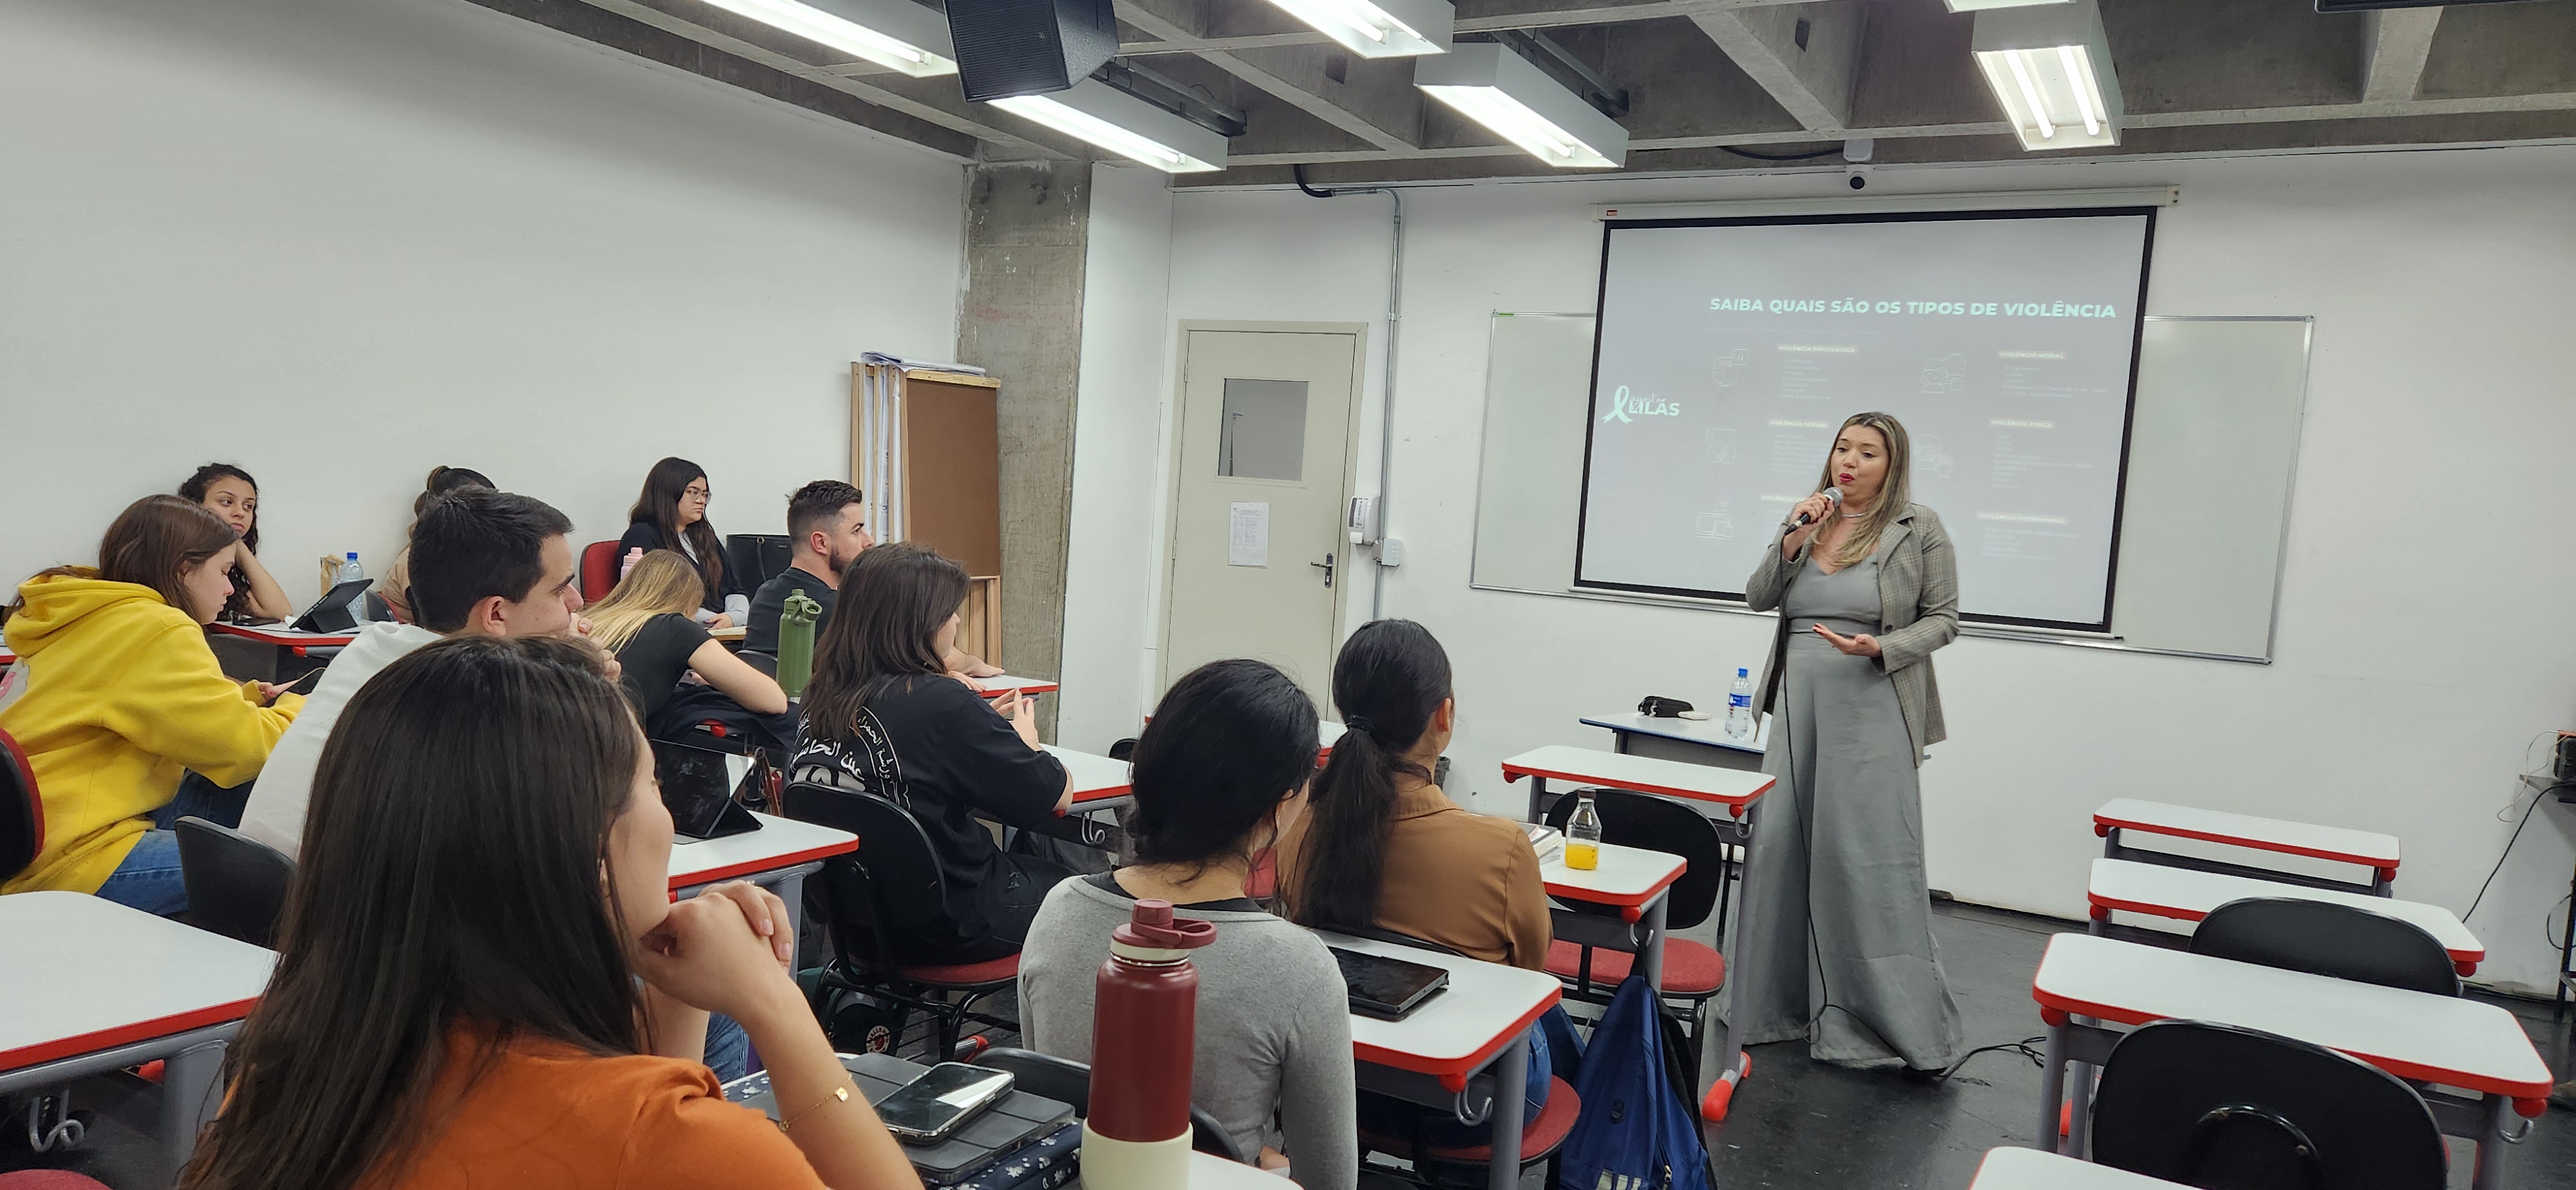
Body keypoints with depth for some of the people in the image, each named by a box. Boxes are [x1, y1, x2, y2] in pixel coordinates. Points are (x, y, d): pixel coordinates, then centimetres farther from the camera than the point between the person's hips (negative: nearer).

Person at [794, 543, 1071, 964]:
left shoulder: (824, 699, -4)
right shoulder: (943, 702, -24)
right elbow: (1057, 795, -16)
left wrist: (986, 723, 11)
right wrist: (1024, 737, 3)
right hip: (956, 924, -7)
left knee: (1034, 863, 27)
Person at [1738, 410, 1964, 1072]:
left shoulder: (1919, 529, -2)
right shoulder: (1806, 521, 10)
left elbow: (1942, 620, 1)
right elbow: (1757, 598, 8)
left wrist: (1882, 649, -16)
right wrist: (1791, 543, -7)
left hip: (1871, 711, -5)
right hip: (1798, 702, 5)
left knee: (1872, 857, -7)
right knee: (1781, 846, 7)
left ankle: (1909, 1023, 2)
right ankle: (1779, 1002, 21)